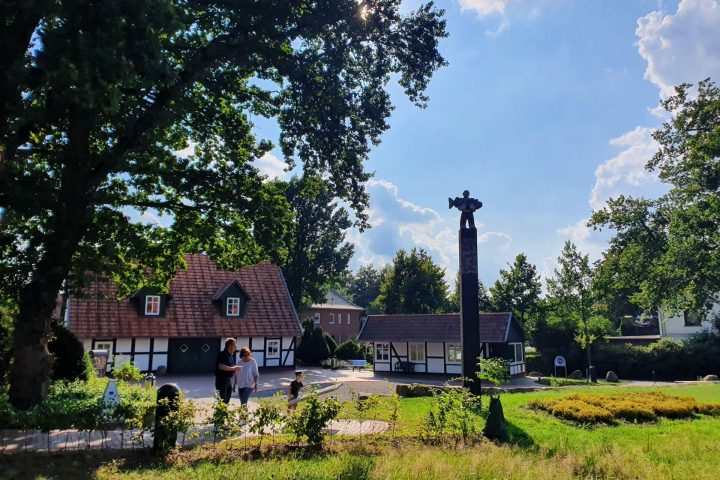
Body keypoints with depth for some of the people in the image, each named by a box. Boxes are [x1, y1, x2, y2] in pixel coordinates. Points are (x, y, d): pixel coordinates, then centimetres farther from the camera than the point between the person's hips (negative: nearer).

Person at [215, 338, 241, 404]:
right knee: (222, 399, -7)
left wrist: (236, 368, 4)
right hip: (221, 379, -9)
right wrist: (233, 368, -23)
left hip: (229, 379, 9)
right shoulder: (222, 354, -15)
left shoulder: (231, 355, 12)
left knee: (227, 399, 13)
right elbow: (221, 366, -27)